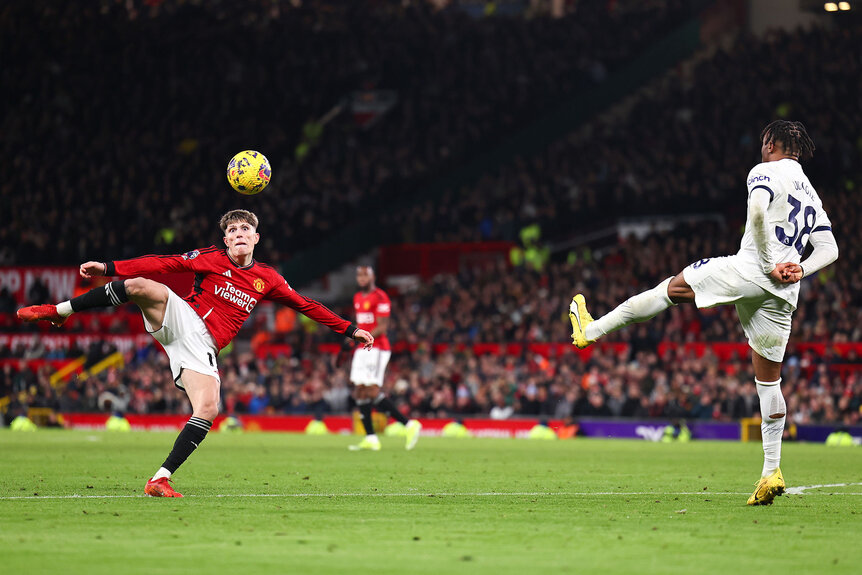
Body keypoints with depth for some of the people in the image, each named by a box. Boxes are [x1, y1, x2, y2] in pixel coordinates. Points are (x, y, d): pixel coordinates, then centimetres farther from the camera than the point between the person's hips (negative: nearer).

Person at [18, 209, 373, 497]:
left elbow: (306, 306, 22)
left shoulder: (267, 279, 14)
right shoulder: (211, 258, 6)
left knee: (208, 409, -21)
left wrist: (349, 331, 21)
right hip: (180, 318, -2)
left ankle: (161, 479, -14)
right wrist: (109, 268, -10)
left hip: (202, 347, 2)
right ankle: (60, 311, -18)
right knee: (143, 287, -30)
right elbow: (164, 264, -1)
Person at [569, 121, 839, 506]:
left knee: (670, 289, 10)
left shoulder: (766, 172, 2)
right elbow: (829, 250, 21)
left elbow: (758, 210, -20)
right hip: (783, 297, 6)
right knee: (768, 379, 8)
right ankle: (771, 472, 3)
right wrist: (798, 270, 9)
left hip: (748, 271, -6)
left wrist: (770, 264, -14)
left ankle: (590, 330, 17)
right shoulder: (811, 193, 25)